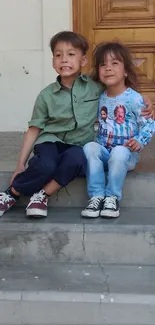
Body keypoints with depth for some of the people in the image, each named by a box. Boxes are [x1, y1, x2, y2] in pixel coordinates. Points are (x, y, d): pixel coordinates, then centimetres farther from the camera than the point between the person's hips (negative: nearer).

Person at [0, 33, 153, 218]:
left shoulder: (96, 87, -2)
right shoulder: (47, 95, -3)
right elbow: (34, 130, 2)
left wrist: (144, 102, -4)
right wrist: (21, 164, 0)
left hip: (77, 147, 1)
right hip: (51, 142, 0)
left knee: (75, 159, -36)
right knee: (45, 166, -34)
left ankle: (43, 195, -16)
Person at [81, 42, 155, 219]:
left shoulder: (134, 98, -9)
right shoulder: (99, 98, 7)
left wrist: (139, 141, -23)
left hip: (125, 153, -4)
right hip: (103, 152, 4)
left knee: (119, 152, -37)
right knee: (89, 147, -26)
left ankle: (112, 197, -20)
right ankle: (97, 196, -24)